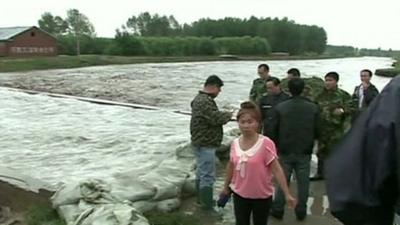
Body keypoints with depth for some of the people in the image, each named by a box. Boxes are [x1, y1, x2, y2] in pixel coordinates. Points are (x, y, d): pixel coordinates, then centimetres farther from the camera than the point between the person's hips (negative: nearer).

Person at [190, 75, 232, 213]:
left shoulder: (200, 98, 13)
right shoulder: (204, 101, -23)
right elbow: (216, 118, -27)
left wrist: (224, 115, 4)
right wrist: (229, 115, -9)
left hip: (201, 143, 11)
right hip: (205, 144, -11)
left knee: (201, 172, 20)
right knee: (208, 176, -5)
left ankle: (202, 199, 34)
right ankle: (207, 206, 2)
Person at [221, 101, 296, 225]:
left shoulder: (266, 143, -20)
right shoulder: (235, 144, -5)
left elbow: (276, 169, -17)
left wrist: (287, 194, -18)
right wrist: (226, 187, 20)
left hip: (262, 196, -3)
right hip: (239, 194, 4)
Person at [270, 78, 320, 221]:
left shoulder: (280, 107, -11)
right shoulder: (313, 108, -7)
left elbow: (275, 130, -5)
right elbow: (317, 131, -2)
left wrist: (277, 146, 10)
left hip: (285, 152, 0)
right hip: (304, 152, 0)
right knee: (303, 182, 11)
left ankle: (278, 210, 19)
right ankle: (301, 212, 21)